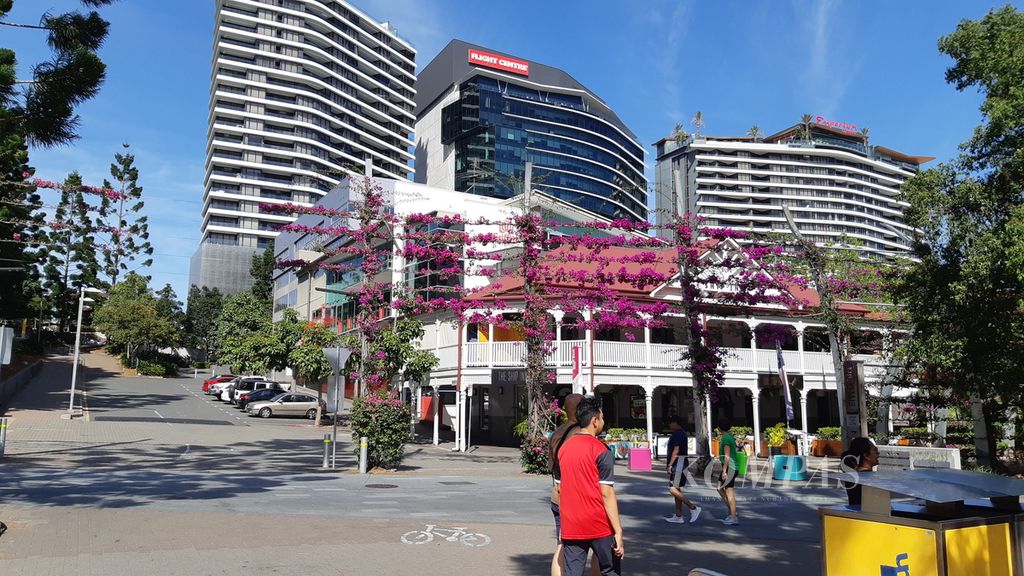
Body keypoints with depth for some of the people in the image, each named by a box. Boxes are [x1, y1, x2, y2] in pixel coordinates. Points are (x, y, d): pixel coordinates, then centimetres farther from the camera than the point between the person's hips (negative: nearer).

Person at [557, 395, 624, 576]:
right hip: (599, 527, -5)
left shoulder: (564, 448, 7)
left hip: (570, 527, 5)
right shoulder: (600, 451, -11)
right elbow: (607, 493, -15)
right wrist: (618, 531, -14)